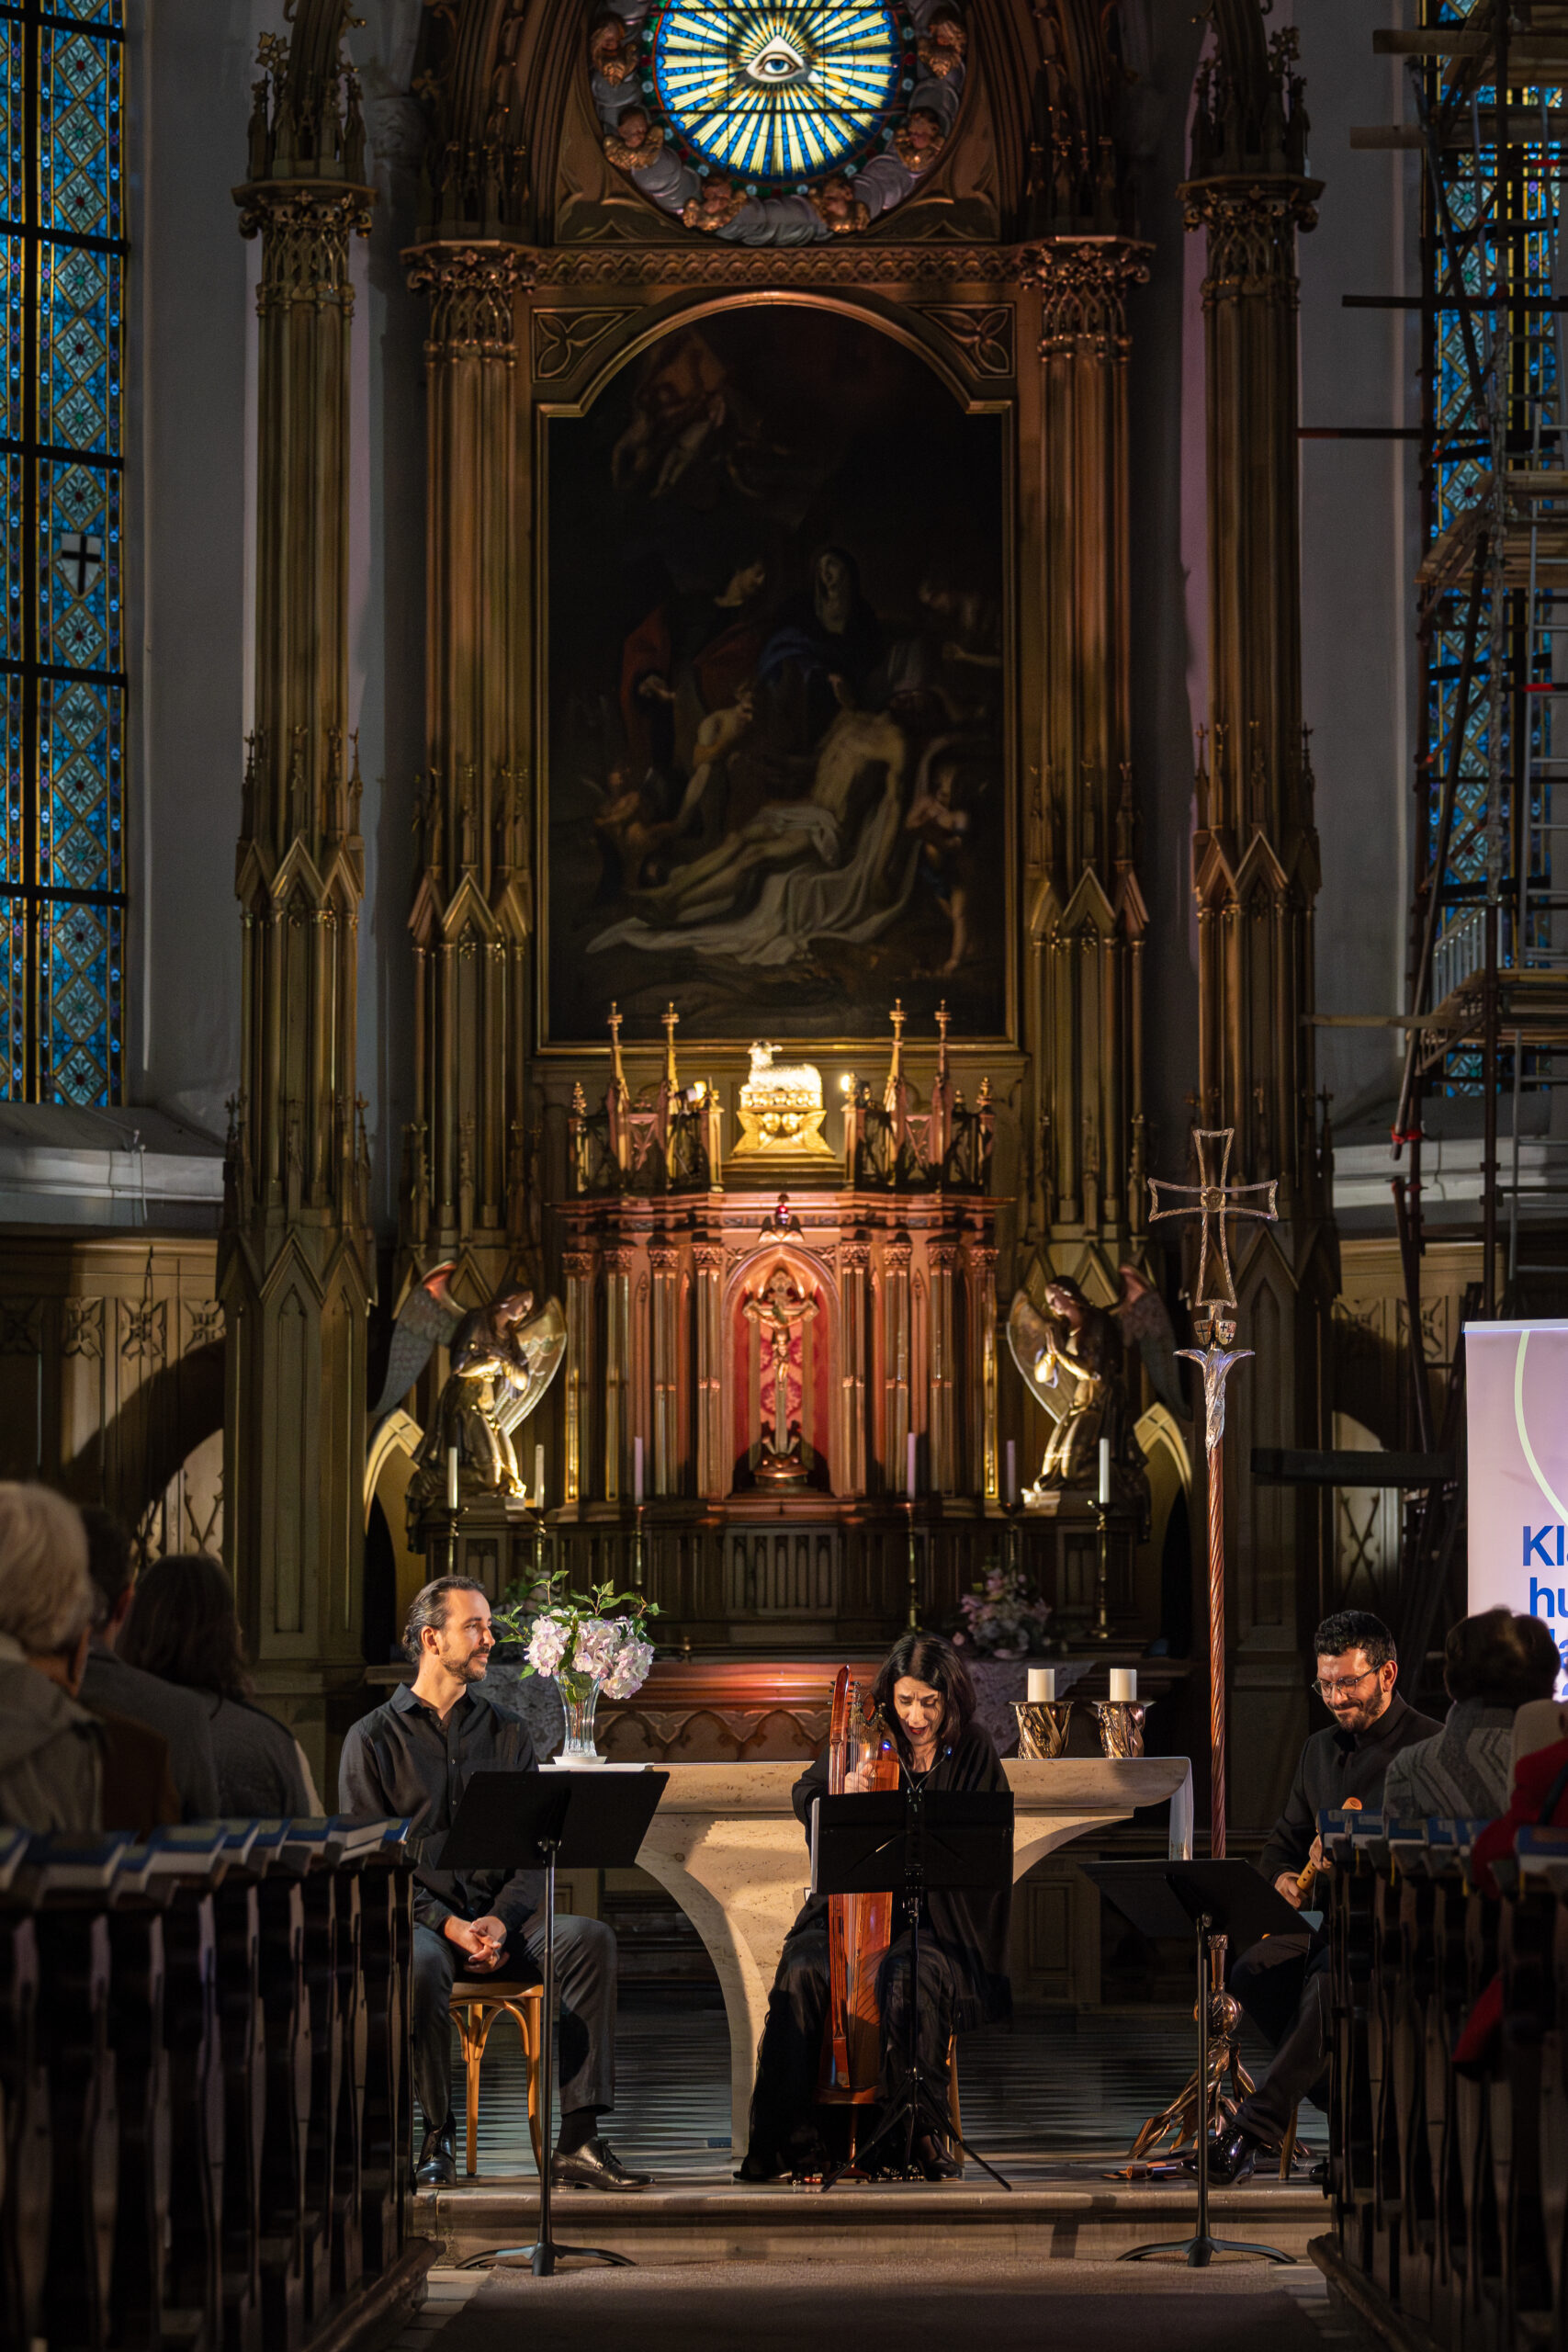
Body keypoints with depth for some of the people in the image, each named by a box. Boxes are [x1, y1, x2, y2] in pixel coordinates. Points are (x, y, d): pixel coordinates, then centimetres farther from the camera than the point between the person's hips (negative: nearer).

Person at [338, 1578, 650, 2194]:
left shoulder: (507, 1732, 15)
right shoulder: (373, 1738, 4)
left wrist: (501, 1919, -12)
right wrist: (449, 1924, -17)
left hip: (498, 1918, 4)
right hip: (412, 1917, -3)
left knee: (590, 1937, -25)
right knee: (419, 1961, -39)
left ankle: (578, 2143, -28)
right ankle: (437, 2138, -21)